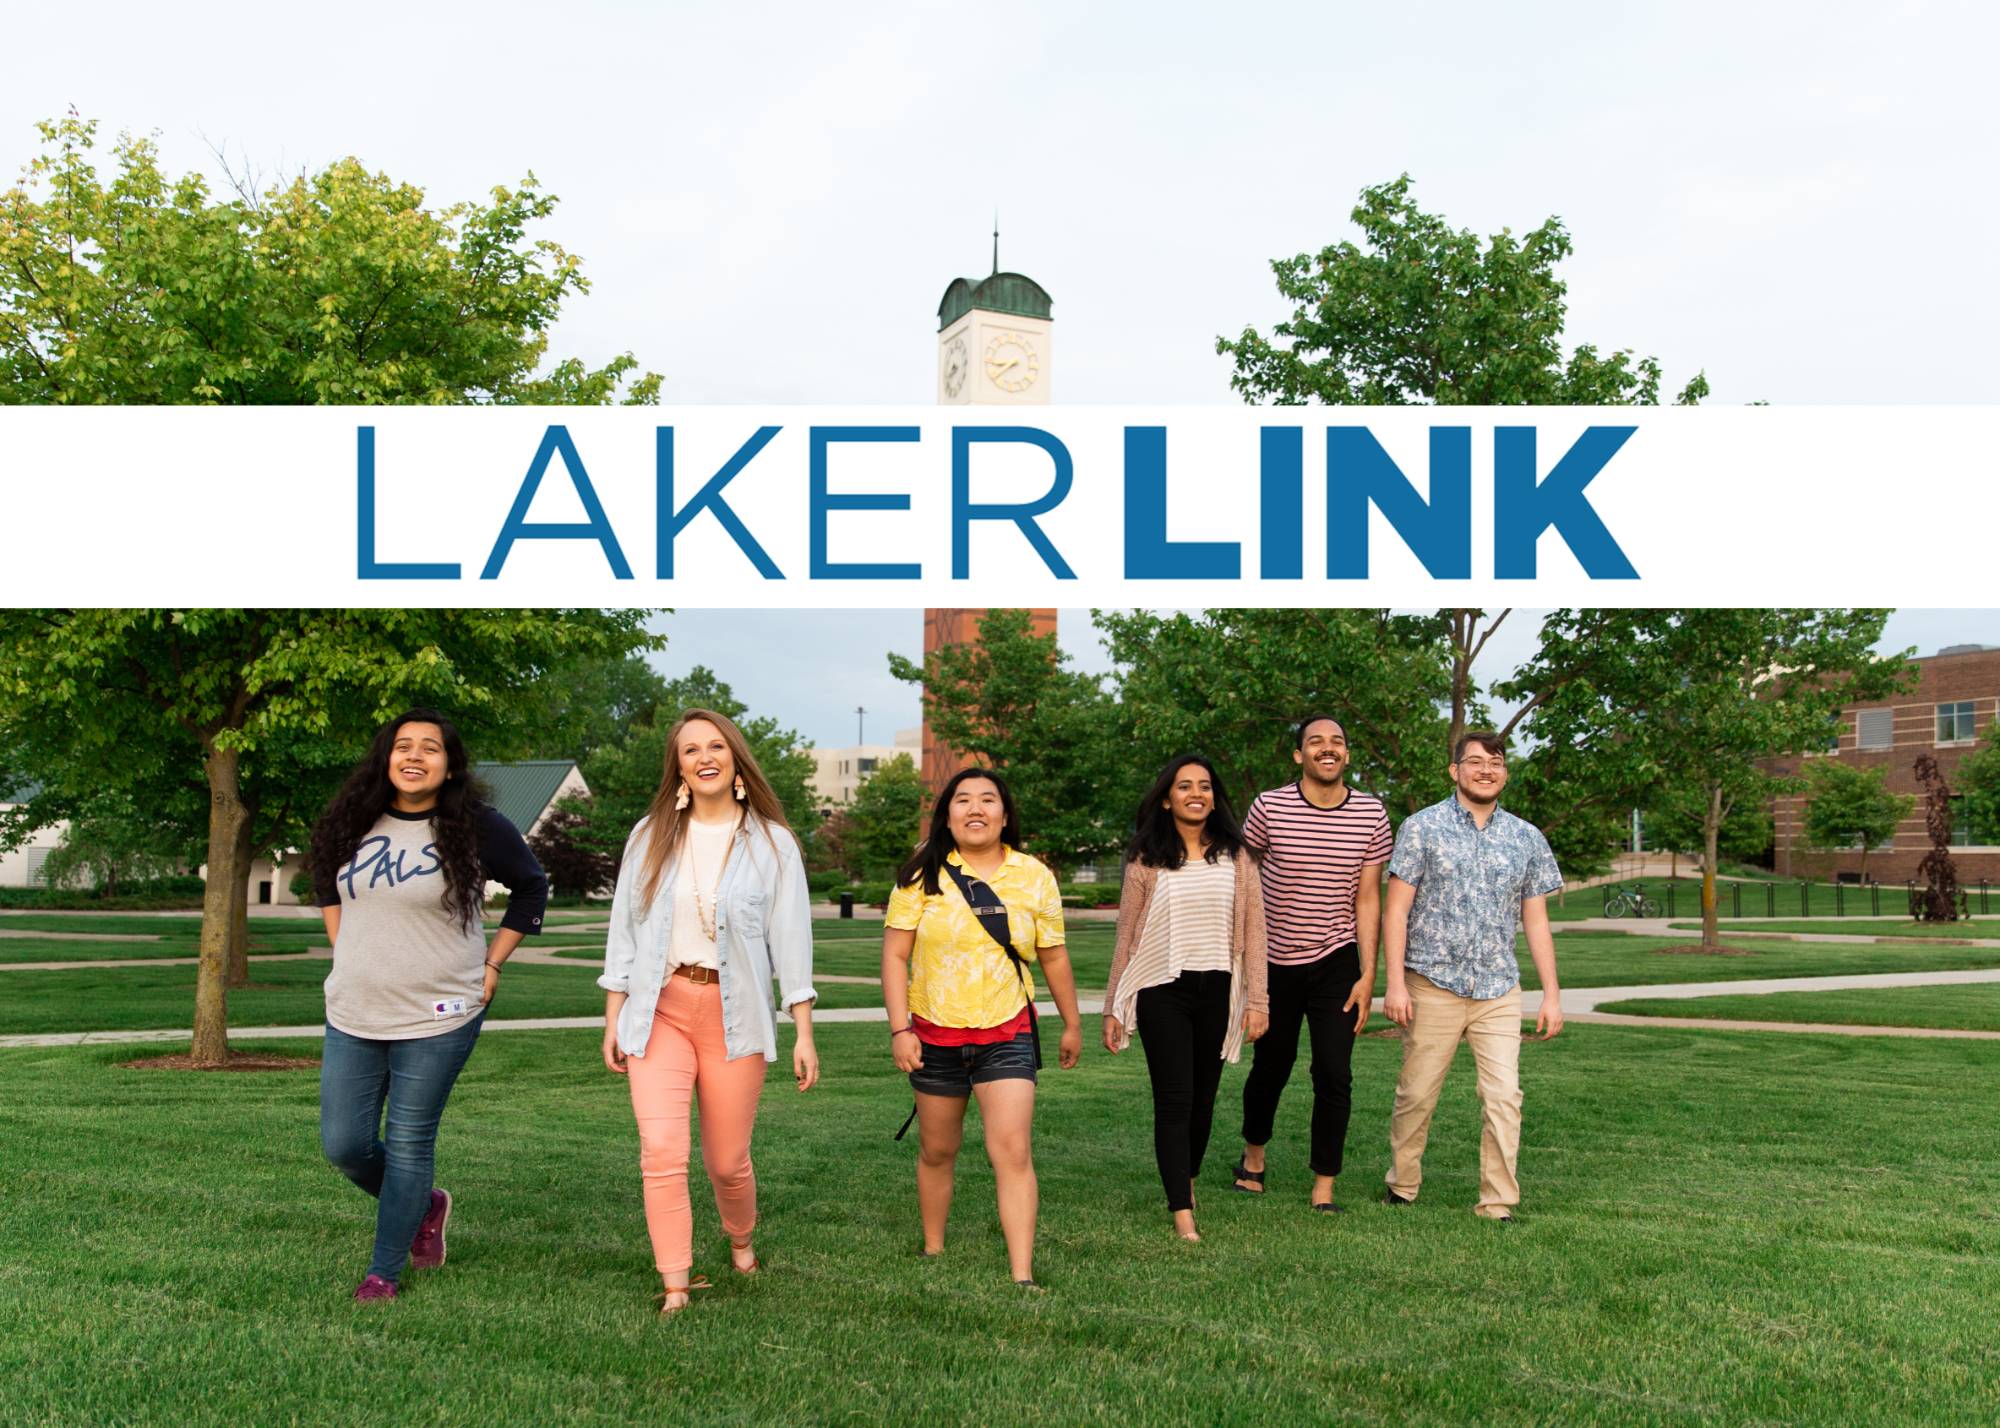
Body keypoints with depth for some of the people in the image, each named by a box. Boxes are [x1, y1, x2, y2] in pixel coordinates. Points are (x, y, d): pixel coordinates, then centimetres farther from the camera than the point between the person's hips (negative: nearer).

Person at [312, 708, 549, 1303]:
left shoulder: (477, 827, -9)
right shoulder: (353, 823, 3)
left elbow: (532, 888, 4)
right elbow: (327, 885, 22)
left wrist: (491, 965, 0)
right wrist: (345, 951, 13)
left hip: (438, 1016, -4)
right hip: (353, 1014, 5)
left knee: (409, 1145, 2)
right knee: (344, 1144, 7)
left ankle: (385, 1270, 21)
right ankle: (424, 1205, 34)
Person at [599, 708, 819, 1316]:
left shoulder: (772, 843, 1)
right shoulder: (650, 837, 6)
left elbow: (791, 940, 0)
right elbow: (624, 930, 9)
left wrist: (804, 1033, -3)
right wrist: (613, 1019, 6)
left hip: (734, 1012, -1)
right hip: (660, 1008, 1)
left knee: (727, 1161, 6)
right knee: (661, 1151, -12)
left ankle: (741, 1242, 37)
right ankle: (676, 1288, -1)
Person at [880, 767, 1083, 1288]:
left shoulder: (1034, 877, 2)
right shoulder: (922, 875, -3)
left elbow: (1053, 956, 10)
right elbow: (894, 955, -4)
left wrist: (1072, 1025, 16)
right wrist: (899, 1029, -11)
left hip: (1007, 1034, 0)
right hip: (935, 1034, 1)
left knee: (1013, 1152, -11)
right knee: (937, 1151, 14)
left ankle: (1023, 1276, -9)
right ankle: (933, 1252, 33)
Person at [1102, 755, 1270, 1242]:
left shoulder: (1235, 857, 7)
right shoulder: (1146, 861, 2)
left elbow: (1253, 932, 6)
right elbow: (1126, 938, 4)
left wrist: (1257, 1000, -1)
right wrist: (1113, 1008, 3)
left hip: (1217, 992, 2)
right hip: (1163, 992, -2)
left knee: (1203, 1100, 11)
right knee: (1174, 1101, -6)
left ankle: (1188, 1180, 35)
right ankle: (1182, 1215, -3)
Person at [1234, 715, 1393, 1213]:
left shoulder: (1371, 814, -3)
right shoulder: (1269, 807, -8)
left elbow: (1367, 898, 0)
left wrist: (1368, 974, -4)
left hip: (1336, 964, 1)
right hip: (1274, 962, 0)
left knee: (1334, 1076, -6)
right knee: (1270, 1068, 14)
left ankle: (1323, 1188, 8)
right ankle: (1253, 1152, 41)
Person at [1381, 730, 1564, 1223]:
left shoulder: (1527, 839, 9)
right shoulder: (1423, 827, -1)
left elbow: (1536, 921, 12)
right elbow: (1397, 909, -3)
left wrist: (1552, 994, 7)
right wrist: (1395, 982, -10)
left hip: (1499, 991, 2)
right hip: (1433, 985, -2)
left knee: (1504, 1098, -5)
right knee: (1416, 1095, 6)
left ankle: (1497, 1205, 4)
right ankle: (1401, 1185, 26)